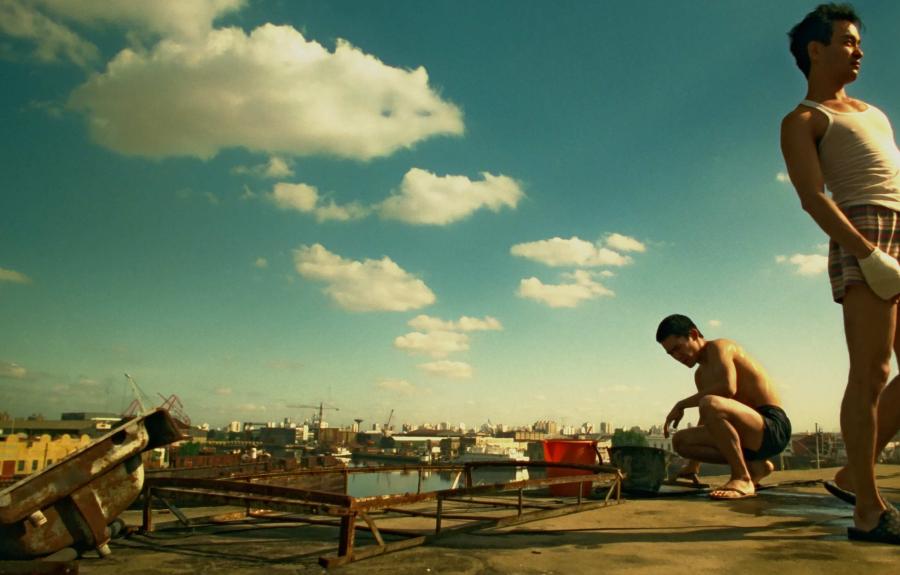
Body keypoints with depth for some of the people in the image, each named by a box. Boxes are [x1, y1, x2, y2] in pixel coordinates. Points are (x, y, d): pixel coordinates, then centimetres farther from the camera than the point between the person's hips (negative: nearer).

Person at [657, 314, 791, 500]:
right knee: (680, 441, 3)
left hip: (774, 428, -9)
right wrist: (693, 466, 23)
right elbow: (707, 422, 25)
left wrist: (681, 405, -18)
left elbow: (728, 387, -28)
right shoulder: (701, 375, 19)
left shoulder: (719, 347, -7)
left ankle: (742, 479, -21)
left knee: (709, 404, -34)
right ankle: (754, 466, 6)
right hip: (751, 436, 9)